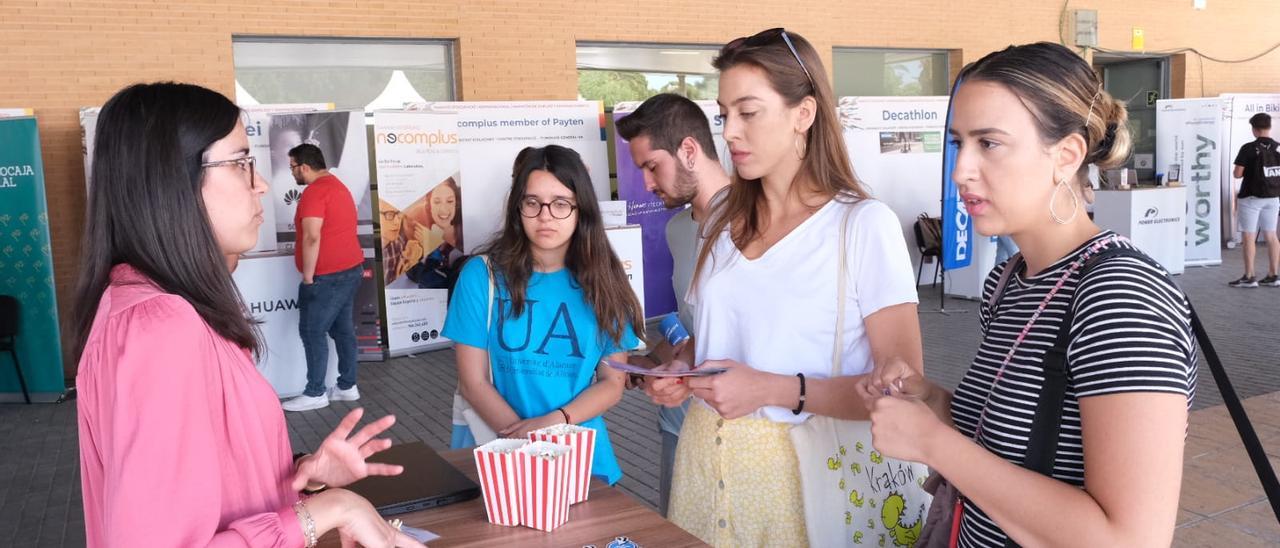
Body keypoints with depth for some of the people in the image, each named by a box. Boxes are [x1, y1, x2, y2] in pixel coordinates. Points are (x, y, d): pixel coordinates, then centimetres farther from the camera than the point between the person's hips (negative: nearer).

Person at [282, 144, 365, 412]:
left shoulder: (315, 191, -15)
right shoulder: (337, 185, 17)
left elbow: (312, 237, -22)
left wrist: (308, 277, -17)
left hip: (329, 276, -10)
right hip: (350, 269, 10)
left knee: (312, 332, -3)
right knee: (343, 330, 12)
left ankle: (315, 394, 2)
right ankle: (347, 386, 18)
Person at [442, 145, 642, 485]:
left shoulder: (602, 280, 2)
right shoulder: (482, 275, -3)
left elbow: (612, 383, 3)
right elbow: (474, 382, -4)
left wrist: (554, 421, -14)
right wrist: (526, 442, -17)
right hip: (498, 450, -1)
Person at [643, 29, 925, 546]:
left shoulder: (865, 224, -13)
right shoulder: (724, 220, 6)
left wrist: (777, 390, -24)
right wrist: (680, 368, -1)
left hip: (799, 462, -5)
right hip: (705, 453, 6)